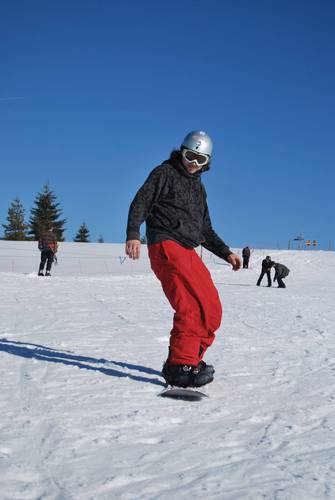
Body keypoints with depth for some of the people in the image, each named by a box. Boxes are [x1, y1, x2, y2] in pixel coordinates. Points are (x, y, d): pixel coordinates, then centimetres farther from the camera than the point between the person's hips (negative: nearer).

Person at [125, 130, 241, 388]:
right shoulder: (165, 173, 5)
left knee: (212, 309, 2)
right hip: (166, 245, -8)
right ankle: (180, 366, -18)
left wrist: (226, 253, 19)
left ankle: (191, 359, 15)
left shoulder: (199, 188, 26)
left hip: (189, 252, 8)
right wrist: (133, 234, -22)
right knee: (192, 305, -22)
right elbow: (140, 204, -6)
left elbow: (206, 230, 30)